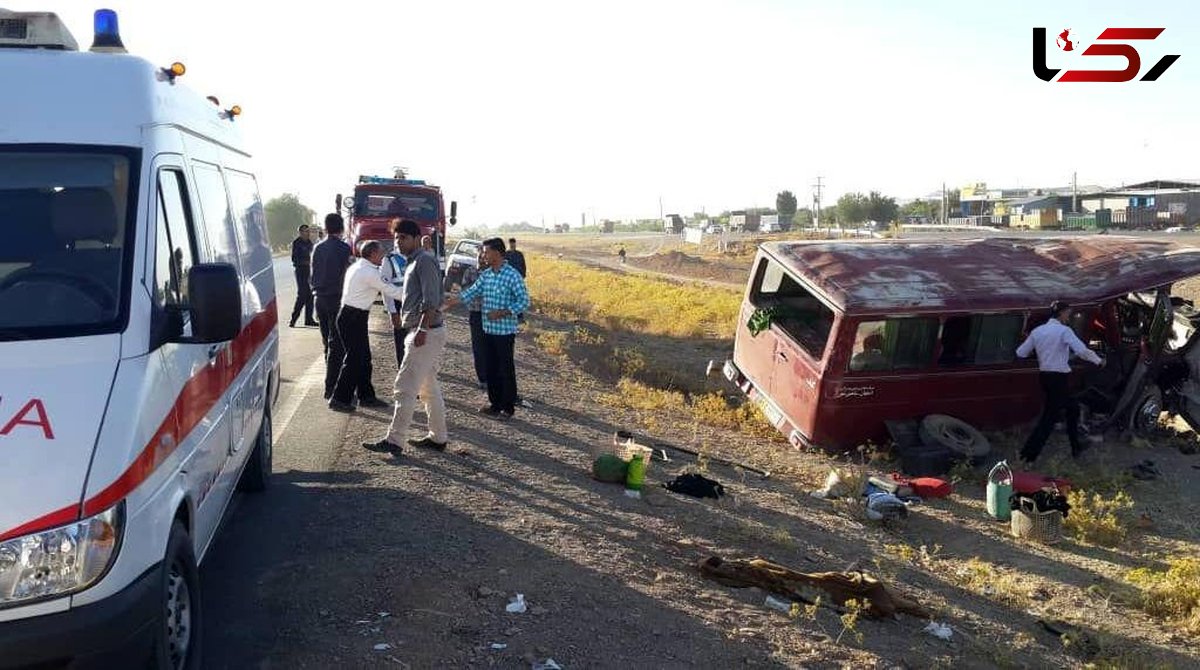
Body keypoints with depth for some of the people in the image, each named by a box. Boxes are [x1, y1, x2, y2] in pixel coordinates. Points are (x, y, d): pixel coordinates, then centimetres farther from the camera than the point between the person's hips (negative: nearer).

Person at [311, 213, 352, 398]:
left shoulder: (318, 248, 8)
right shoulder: (344, 248, -10)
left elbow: (313, 275, 13)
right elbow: (348, 274, -11)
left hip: (320, 298, 6)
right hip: (336, 299, -6)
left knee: (328, 342, 16)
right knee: (336, 344, -3)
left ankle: (332, 382, 25)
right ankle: (331, 387, -5)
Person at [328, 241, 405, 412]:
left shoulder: (356, 267, 13)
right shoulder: (369, 273, -17)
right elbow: (390, 291, -13)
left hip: (352, 316, 10)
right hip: (353, 318, -10)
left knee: (363, 358, 14)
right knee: (354, 359, -5)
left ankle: (366, 396, 21)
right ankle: (339, 399, 1)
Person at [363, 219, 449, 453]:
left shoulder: (424, 260, -12)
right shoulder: (414, 262, 20)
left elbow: (432, 299, -21)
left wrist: (423, 329, -26)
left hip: (427, 333, -11)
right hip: (419, 331, 11)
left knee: (405, 387, -9)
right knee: (429, 388, 14)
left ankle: (394, 441, -6)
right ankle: (437, 437, 21)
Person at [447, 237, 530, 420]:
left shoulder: (512, 275, -13)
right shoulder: (485, 274, 8)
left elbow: (524, 301, -14)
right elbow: (470, 293, 9)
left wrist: (501, 313, -21)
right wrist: (446, 304, 1)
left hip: (505, 331, -7)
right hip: (488, 329, 7)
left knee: (506, 370, 1)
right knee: (491, 369, 13)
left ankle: (508, 408, 11)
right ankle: (495, 404, 24)